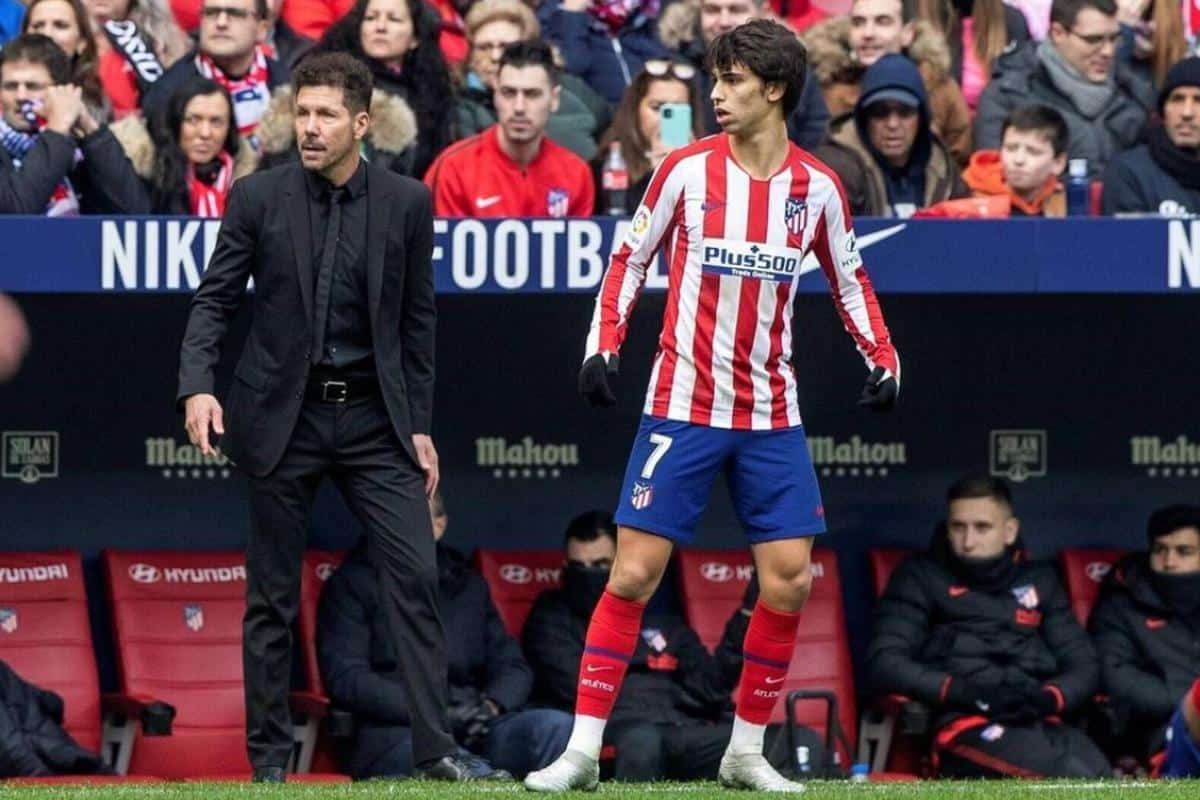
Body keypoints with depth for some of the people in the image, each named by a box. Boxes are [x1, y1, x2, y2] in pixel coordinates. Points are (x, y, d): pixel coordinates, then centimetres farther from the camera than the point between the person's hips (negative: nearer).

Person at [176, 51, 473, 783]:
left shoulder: (407, 203, 1)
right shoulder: (258, 198, -2)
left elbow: (418, 319, 6)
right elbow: (216, 299, 0)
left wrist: (420, 426, 5)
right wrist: (198, 385, -15)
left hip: (375, 418, 1)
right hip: (284, 415, -1)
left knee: (415, 577, -8)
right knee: (272, 595, 4)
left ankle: (436, 750, -6)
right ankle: (269, 756, 12)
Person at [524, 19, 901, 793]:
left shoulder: (818, 187, 1)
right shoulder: (686, 170, -5)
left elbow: (850, 280, 13)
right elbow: (630, 260, 4)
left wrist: (883, 358, 1)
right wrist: (603, 344, -7)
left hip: (772, 415, 2)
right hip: (682, 404, -2)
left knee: (789, 578, -3)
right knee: (635, 571, -6)